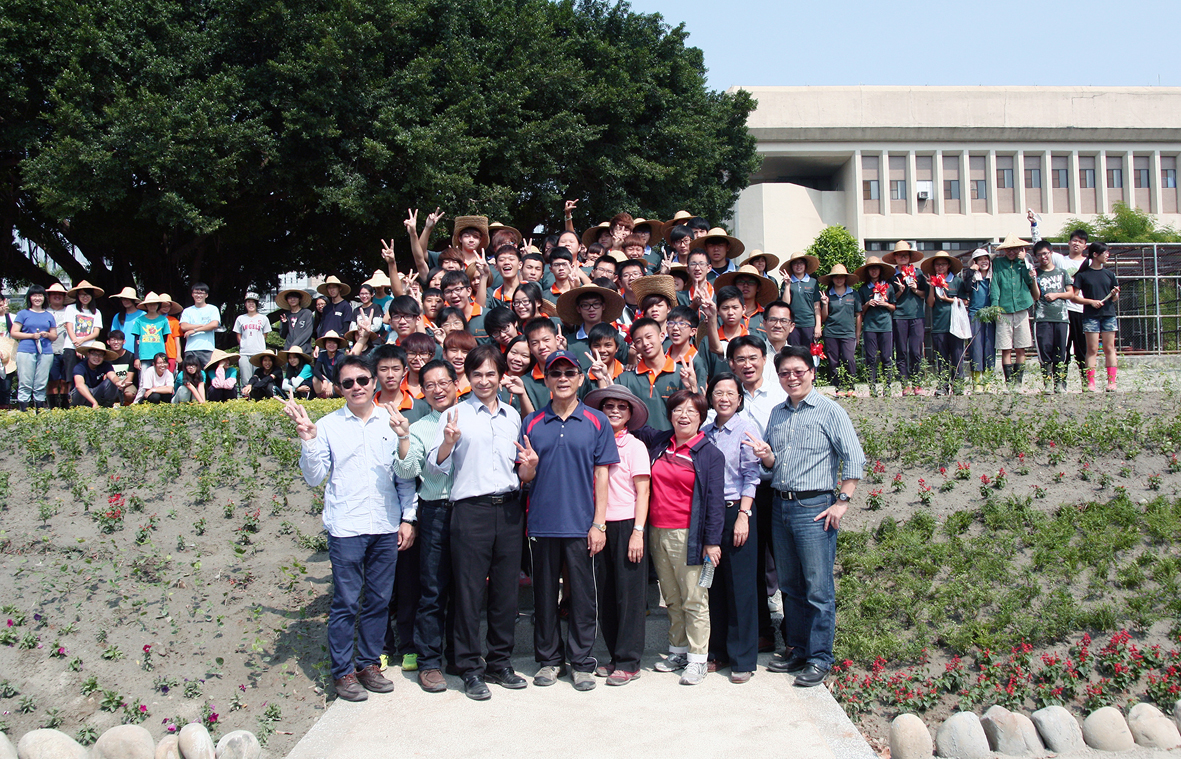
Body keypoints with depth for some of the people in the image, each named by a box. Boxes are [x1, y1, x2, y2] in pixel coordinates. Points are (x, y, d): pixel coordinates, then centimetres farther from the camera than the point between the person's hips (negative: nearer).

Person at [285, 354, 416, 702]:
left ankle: (369, 663, 23)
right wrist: (308, 438, -12)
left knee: (379, 600, 9)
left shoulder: (391, 422, 8)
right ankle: (342, 671, 13)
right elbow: (314, 477, 0)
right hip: (346, 528, -2)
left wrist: (407, 518, 7)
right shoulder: (328, 426, 3)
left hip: (386, 527, 3)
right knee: (346, 603, 1)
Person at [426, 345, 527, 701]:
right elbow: (435, 466, -3)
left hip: (509, 508, 4)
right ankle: (470, 668, 9)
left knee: (506, 588, 8)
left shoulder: (512, 416, 16)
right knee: (470, 589, -1)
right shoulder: (455, 414, 2)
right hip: (471, 509, -4)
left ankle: (500, 662, 20)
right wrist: (448, 442, -22)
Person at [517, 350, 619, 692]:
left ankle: (581, 662, 16)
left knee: (583, 594, 4)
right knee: (545, 594, 9)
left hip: (582, 525, -2)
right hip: (542, 523, 2)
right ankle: (549, 659, 22)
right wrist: (530, 465, -15)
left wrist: (599, 524, -5)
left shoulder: (596, 421, 3)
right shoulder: (532, 423, 7)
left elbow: (601, 475, 1)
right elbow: (524, 477, 9)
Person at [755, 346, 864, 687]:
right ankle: (797, 650, 24)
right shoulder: (776, 414, 14)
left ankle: (820, 659, 5)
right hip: (780, 506, 6)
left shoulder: (830, 411, -4)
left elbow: (854, 459, -8)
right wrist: (766, 456, -4)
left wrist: (842, 502, -13)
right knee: (790, 586, 13)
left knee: (818, 589, -3)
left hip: (815, 507, -6)